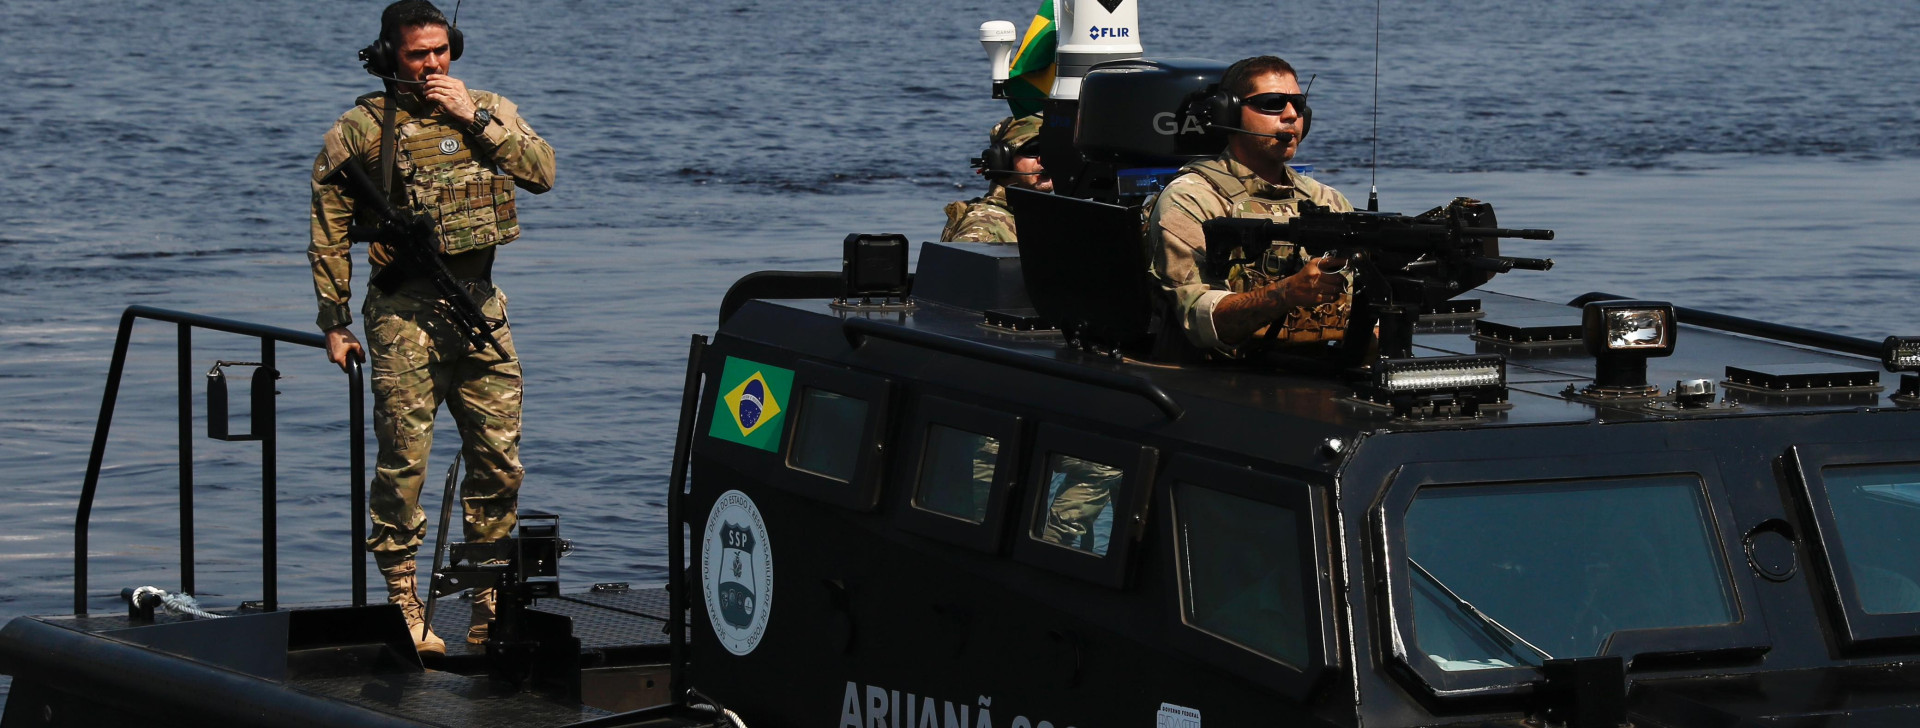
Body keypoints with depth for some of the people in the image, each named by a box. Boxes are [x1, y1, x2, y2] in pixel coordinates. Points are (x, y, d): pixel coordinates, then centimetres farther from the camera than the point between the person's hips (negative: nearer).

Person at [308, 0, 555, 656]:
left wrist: (477, 120, -9)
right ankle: (404, 609, 2)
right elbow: (329, 233, 3)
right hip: (404, 310, -4)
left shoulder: (490, 111, 10)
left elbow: (542, 173, -4)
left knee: (500, 457, 4)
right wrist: (335, 324, 0)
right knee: (404, 461, -4)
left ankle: (489, 604, 15)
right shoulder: (360, 129, 0)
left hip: (479, 305, 4)